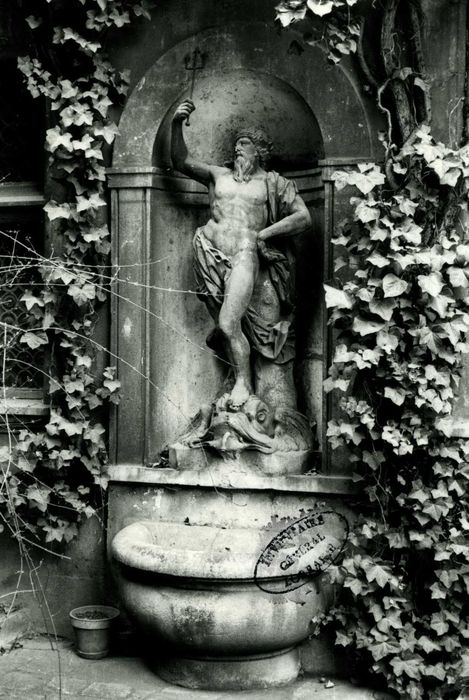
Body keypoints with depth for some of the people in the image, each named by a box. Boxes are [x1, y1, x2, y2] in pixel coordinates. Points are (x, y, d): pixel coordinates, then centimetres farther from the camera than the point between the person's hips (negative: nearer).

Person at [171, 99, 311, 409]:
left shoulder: (274, 183, 12)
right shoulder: (218, 174, 20)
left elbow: (304, 217, 6)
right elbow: (181, 161, 12)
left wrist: (264, 233, -1)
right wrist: (176, 125, -3)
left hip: (243, 255, -4)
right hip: (210, 254, 4)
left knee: (228, 323, -16)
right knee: (227, 325, 5)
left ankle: (244, 383, -2)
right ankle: (240, 382, 17)